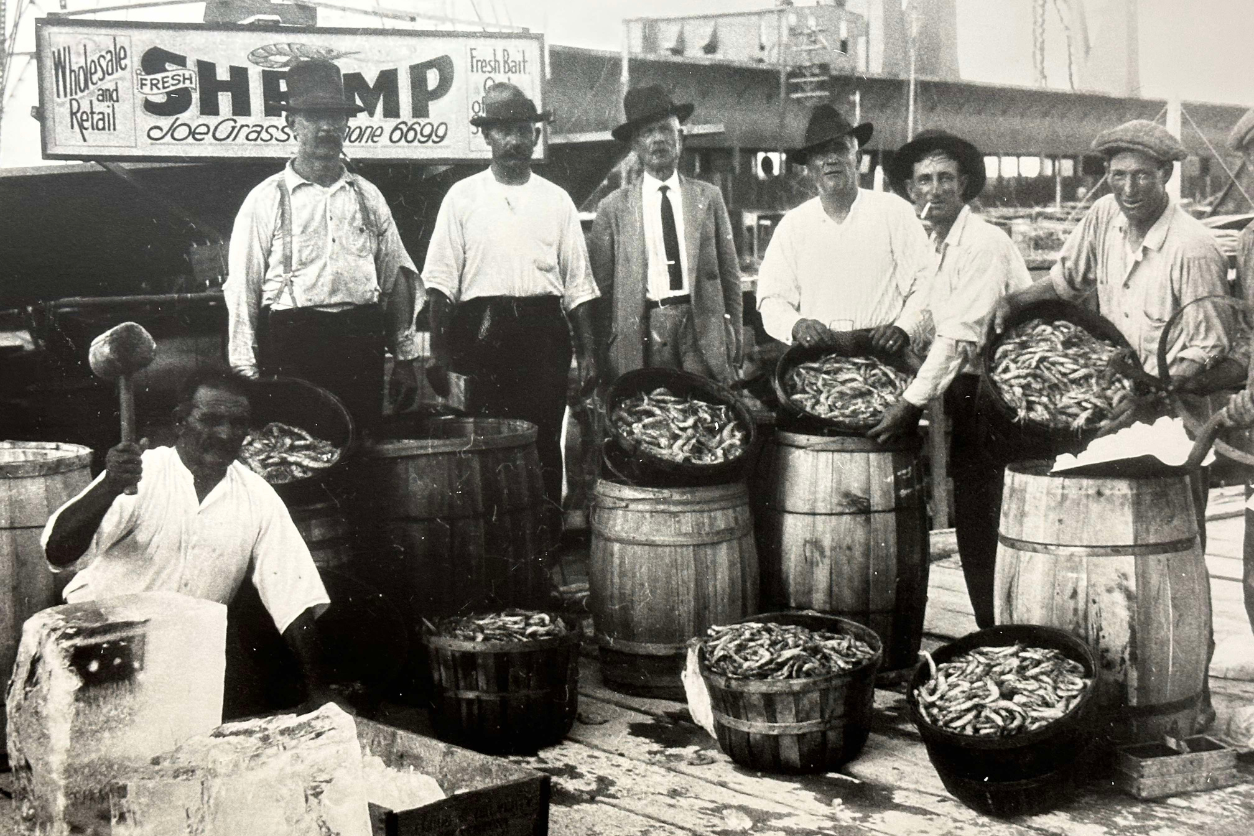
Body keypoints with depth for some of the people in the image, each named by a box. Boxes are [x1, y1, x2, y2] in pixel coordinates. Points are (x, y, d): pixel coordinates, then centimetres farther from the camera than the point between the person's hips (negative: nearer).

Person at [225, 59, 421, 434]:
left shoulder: (369, 196, 13)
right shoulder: (265, 199, 3)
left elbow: (396, 277, 15)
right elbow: (241, 289, 0)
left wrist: (405, 358, 10)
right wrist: (245, 370, -6)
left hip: (362, 343, 3)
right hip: (291, 343, -3)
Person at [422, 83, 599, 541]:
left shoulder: (556, 200, 11)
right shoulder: (462, 197, 6)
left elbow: (578, 284, 11)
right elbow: (441, 280, 2)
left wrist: (586, 352, 5)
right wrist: (439, 351, -6)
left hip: (545, 332, 2)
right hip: (484, 330, -1)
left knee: (545, 442, 1)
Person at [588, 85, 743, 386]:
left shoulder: (709, 198, 10)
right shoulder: (613, 208, 5)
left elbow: (730, 276, 11)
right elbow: (601, 288, 4)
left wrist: (734, 347, 6)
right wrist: (603, 361, 1)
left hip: (703, 334, 1)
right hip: (640, 336, -1)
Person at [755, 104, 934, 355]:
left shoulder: (894, 211, 9)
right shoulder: (792, 224, 14)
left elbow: (926, 282, 6)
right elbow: (772, 299, 11)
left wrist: (903, 328, -11)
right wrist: (796, 325, -9)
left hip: (882, 354, -1)